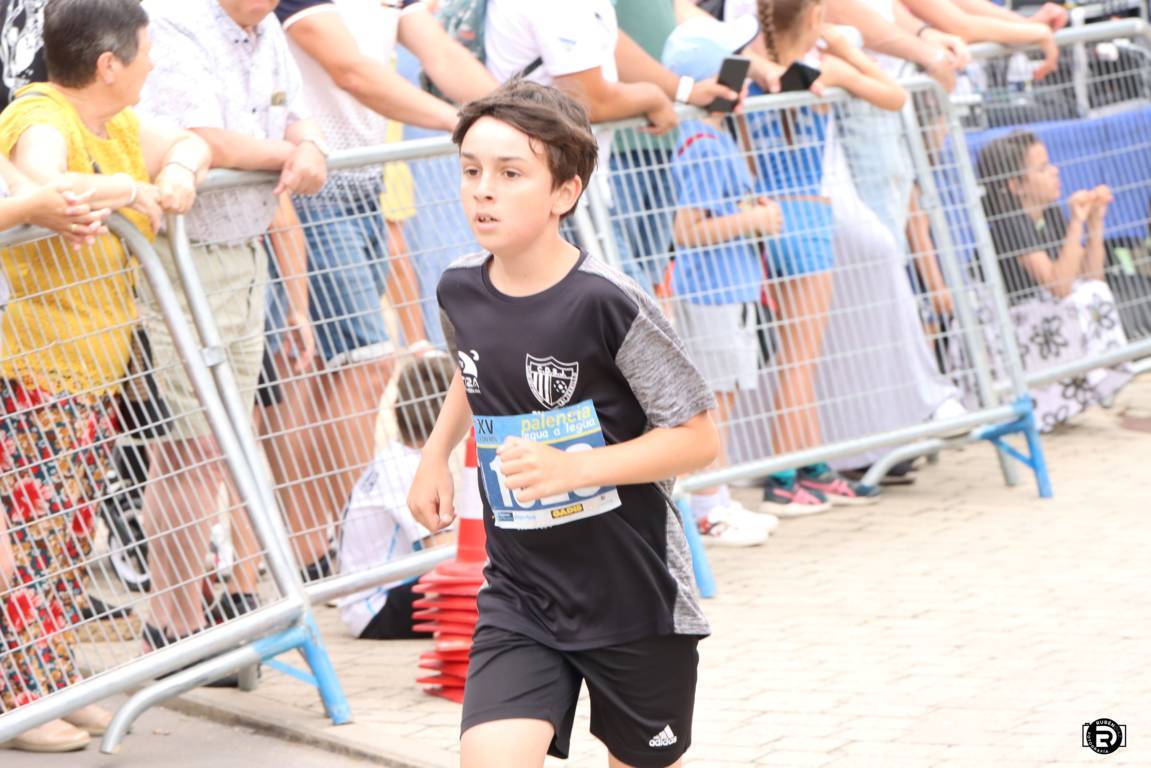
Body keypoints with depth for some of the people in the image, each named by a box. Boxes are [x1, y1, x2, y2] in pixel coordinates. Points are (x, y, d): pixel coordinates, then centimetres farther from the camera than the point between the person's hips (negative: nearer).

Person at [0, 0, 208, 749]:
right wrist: (128, 187, -23)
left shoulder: (119, 127, 12)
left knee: (73, 536, 14)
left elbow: (189, 143, 22)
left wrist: (177, 172, -1)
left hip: (95, 368, 9)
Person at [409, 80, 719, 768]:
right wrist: (437, 455, 12)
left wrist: (570, 468, -26)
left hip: (635, 594, -4)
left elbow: (698, 439, -17)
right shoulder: (460, 292, -3)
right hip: (518, 590, 4)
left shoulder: (608, 304, -21)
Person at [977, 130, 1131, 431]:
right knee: (1080, 304, -25)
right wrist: (1077, 223, -31)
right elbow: (1058, 285, -29)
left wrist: (1096, 220, -3)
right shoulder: (1009, 224, -20)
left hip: (1043, 327, 8)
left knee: (1096, 293, -5)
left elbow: (1091, 275, 6)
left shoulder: (1051, 215, 6)